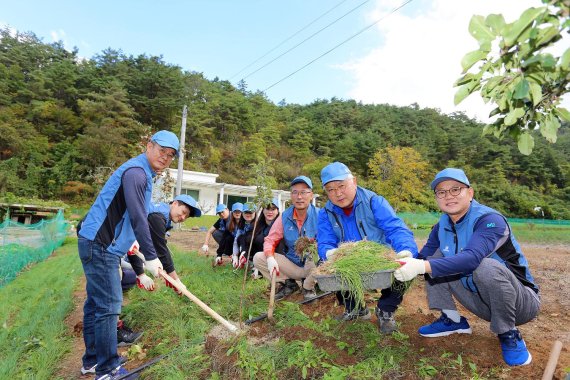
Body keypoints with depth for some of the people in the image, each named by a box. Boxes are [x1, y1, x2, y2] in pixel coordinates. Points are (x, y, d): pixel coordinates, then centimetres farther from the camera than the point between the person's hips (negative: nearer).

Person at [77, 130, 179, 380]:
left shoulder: (142, 173, 15)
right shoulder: (136, 172, -17)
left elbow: (135, 218, 21)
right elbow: (138, 219, -23)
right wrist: (151, 257, -16)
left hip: (100, 245, 10)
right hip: (100, 246, -10)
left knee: (96, 303, 17)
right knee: (108, 306, -4)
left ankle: (92, 360, 31)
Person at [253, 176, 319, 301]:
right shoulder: (284, 216, -2)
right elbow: (270, 240, -1)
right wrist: (270, 258, -20)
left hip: (313, 266, -3)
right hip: (291, 265, 3)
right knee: (258, 258, -10)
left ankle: (308, 287, -5)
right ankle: (288, 284, 5)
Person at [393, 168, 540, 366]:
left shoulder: (490, 220, -24)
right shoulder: (442, 226, -4)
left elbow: (472, 258, -41)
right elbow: (424, 257, -4)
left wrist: (423, 267, -50)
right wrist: (408, 263, -26)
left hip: (521, 301, -6)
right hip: (480, 301, 6)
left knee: (487, 266, -36)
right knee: (434, 258, -6)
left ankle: (509, 335, -11)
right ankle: (452, 320, 6)